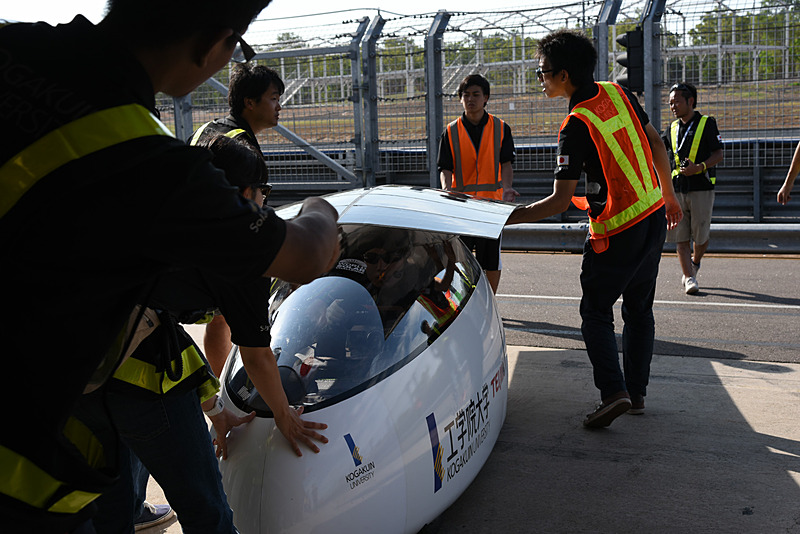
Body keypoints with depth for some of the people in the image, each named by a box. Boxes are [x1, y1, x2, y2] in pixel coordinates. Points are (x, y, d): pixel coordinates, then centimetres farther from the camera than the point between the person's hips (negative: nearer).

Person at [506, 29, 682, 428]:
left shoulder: (576, 126, -19)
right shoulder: (618, 94, 2)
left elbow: (561, 201, -19)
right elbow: (656, 144, 11)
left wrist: (511, 217, -12)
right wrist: (669, 195, 22)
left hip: (617, 234, -7)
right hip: (654, 218, 7)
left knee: (596, 312, 5)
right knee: (639, 310, 16)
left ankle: (613, 391, -9)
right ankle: (637, 392, 22)